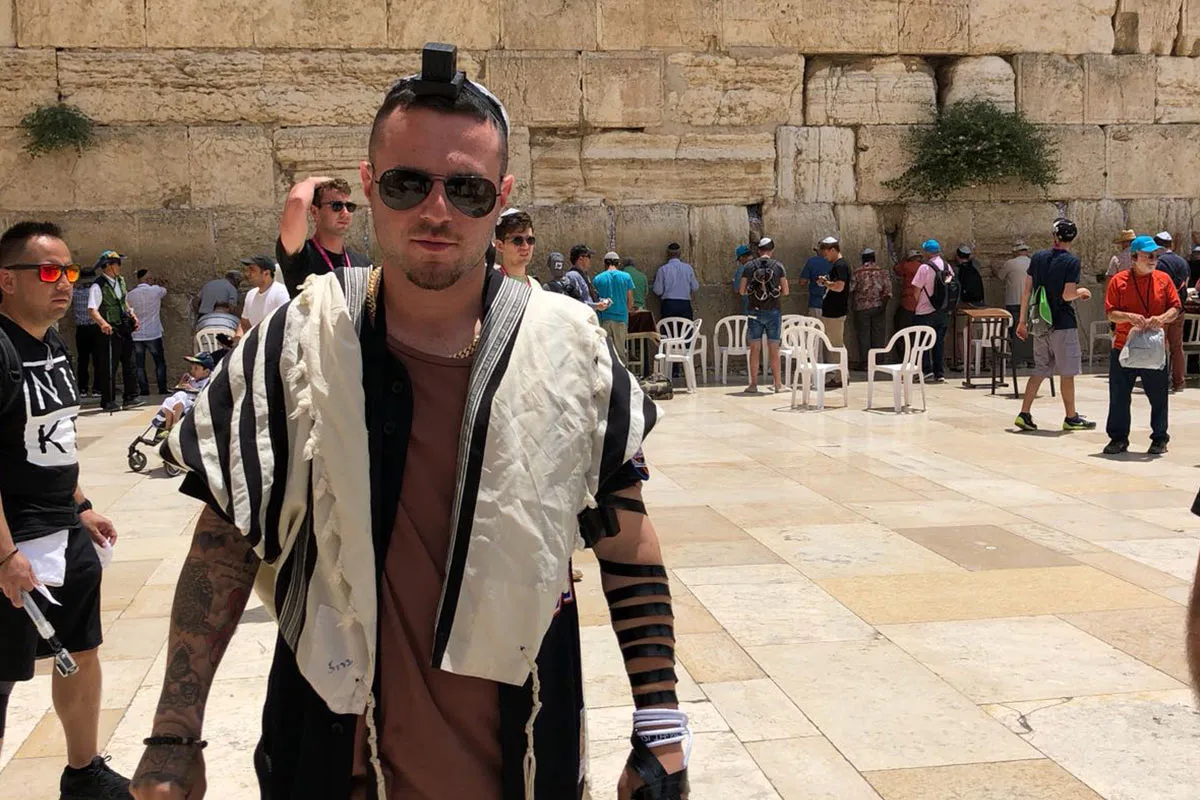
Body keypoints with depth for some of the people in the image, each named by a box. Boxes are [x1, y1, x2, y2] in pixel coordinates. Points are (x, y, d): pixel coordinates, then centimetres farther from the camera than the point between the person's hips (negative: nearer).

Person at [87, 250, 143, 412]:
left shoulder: (120, 281, 10)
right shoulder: (98, 286, -14)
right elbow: (92, 309, -23)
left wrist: (132, 315, 10)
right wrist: (103, 323, -38)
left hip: (124, 328, 8)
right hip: (110, 331, -8)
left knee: (129, 363, 9)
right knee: (109, 367, -1)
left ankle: (130, 398, 15)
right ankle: (108, 401, 8)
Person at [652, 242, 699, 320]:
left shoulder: (663, 269, -2)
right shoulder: (688, 267, 1)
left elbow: (658, 291, -1)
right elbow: (695, 288, 5)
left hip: (668, 305, -1)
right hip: (685, 305, 1)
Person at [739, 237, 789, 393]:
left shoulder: (749, 266, 0)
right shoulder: (778, 266, -1)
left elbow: (742, 291, 1)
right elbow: (785, 291, 0)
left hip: (755, 311, 0)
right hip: (773, 311, 0)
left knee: (755, 349, 5)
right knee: (774, 350, 7)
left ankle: (753, 384, 5)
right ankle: (778, 384, 12)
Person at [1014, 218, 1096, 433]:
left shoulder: (1038, 257, 5)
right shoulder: (1071, 261, -11)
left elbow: (1027, 290, 6)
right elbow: (1067, 295, -17)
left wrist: (1023, 320, 11)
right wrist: (1082, 292, 5)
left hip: (1040, 323, 6)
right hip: (1063, 323, -6)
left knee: (1040, 370, 13)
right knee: (1067, 373, 4)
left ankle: (1024, 414, 7)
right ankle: (1070, 418, 12)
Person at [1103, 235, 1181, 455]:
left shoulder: (1163, 279, 5)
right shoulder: (1119, 281, 0)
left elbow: (1176, 307, 4)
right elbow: (1111, 313, -2)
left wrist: (1162, 319, -16)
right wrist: (1130, 317, -20)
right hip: (1123, 348, -1)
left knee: (1158, 397, 4)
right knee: (1119, 397, 5)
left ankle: (1159, 439, 17)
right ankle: (1118, 438, 16)